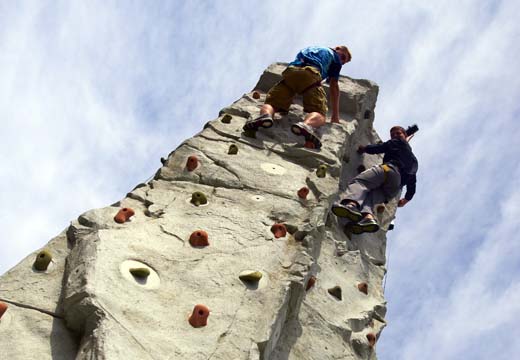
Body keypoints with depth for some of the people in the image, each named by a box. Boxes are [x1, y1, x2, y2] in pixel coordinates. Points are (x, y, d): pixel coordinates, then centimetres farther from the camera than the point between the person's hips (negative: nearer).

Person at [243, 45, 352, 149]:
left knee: (271, 103, 4)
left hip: (290, 71, 4)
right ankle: (307, 124, -46)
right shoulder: (333, 55, 31)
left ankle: (266, 114, -33)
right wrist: (335, 116, 24)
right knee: (319, 114, -11)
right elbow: (334, 86, 23)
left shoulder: (310, 49, 46)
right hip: (311, 73, -4)